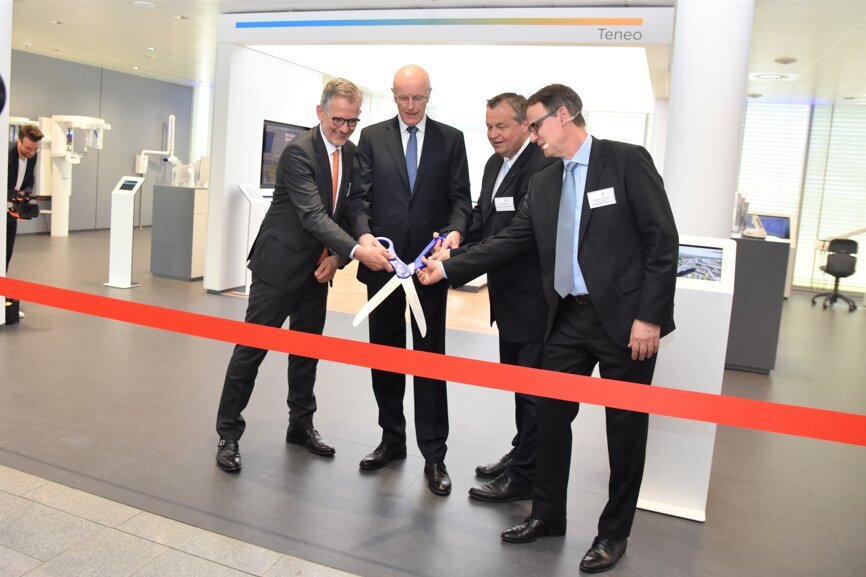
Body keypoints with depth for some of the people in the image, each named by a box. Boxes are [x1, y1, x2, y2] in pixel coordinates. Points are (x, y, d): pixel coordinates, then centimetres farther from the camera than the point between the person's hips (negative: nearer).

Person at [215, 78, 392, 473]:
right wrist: (356, 251, -42)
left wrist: (336, 255, -6)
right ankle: (228, 432, 12)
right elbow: (313, 215, -30)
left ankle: (301, 424, 28)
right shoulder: (299, 152, -20)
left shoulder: (350, 152, 4)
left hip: (317, 265, 7)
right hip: (280, 263, -7)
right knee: (252, 346, 0)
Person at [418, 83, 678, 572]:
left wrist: (649, 316, -15)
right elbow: (508, 242, 9)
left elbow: (663, 239, -11)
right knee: (551, 416, 11)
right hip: (569, 317, 6)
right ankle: (548, 515, 30)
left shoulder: (627, 161, -8)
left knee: (625, 428, 7)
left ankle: (614, 532, 25)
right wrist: (448, 269, 2)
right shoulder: (543, 183, 10)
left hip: (625, 318, -6)